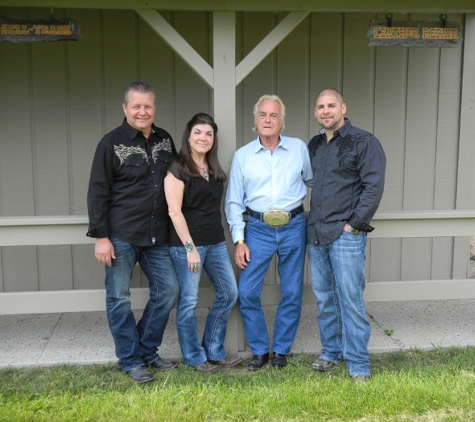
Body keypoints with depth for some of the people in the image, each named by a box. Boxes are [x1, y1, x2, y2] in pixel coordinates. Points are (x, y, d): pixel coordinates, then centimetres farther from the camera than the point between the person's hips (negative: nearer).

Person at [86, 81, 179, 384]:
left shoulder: (165, 140, 9)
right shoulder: (112, 143, -5)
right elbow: (98, 193, -6)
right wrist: (100, 236, -11)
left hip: (157, 236, 5)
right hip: (121, 236, -4)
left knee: (168, 290, 6)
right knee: (119, 297, 4)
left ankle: (148, 351, 24)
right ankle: (131, 360, 20)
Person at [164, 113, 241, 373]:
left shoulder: (214, 170, 14)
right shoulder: (178, 169, -8)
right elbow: (174, 211, -14)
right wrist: (190, 248, -16)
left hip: (215, 241, 8)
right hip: (187, 243, -8)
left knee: (229, 293, 9)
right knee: (189, 301, 2)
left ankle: (214, 352, 23)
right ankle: (194, 356, 20)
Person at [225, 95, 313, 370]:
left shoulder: (299, 148, 3)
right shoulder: (242, 156, 3)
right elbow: (234, 201, 5)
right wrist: (239, 240, -1)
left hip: (293, 228, 0)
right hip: (258, 229, 0)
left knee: (292, 293, 6)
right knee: (247, 292, -3)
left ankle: (281, 350, 24)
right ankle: (260, 350, 17)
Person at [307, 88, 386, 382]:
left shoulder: (364, 142, -4)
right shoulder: (314, 145, 14)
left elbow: (374, 187, -11)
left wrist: (353, 224, -14)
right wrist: (311, 223, 10)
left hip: (346, 235, -6)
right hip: (316, 234, 6)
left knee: (350, 298, -2)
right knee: (324, 297, 13)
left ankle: (358, 363, 10)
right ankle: (332, 351, 28)